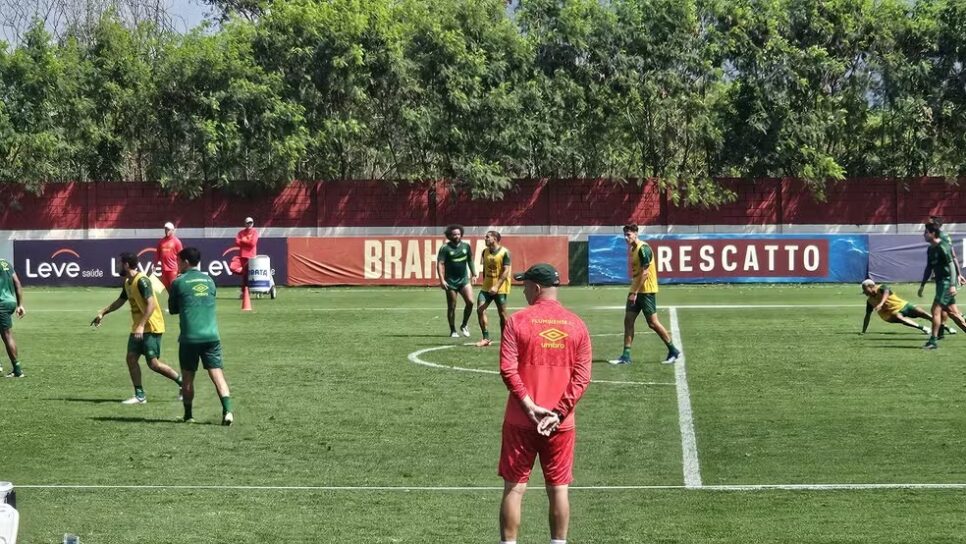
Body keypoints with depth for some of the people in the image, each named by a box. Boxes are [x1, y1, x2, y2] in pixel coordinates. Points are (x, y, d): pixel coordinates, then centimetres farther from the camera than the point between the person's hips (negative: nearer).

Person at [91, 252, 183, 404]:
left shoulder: (142, 281, -18)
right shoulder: (127, 283, 10)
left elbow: (151, 304, -25)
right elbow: (120, 301, 28)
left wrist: (141, 326, -30)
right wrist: (103, 313, 25)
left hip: (151, 328, -9)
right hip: (137, 328, 9)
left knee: (153, 363, -9)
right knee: (131, 358, 1)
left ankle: (182, 381, 8)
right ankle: (140, 396, 4)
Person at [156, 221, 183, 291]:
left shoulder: (176, 241, -4)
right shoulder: (161, 241, 9)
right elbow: (158, 255, 15)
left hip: (173, 269, -5)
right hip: (164, 269, 5)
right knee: (165, 288, 9)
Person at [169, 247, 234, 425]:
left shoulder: (179, 282, -1)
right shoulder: (209, 280, 11)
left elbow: (173, 310, 9)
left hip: (189, 338, -2)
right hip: (211, 336, 2)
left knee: (188, 377, 11)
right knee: (217, 374, -2)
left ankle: (188, 415, 18)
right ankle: (227, 411, -18)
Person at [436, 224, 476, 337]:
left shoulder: (466, 246, 5)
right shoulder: (445, 248, -8)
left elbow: (470, 260, 18)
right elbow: (440, 264, -12)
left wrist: (473, 274, 14)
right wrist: (442, 280, -21)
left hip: (464, 279, 3)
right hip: (450, 281, -3)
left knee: (470, 301, -12)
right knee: (451, 307, 2)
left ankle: (464, 325, 8)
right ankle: (453, 331, 14)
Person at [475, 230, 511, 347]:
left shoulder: (505, 252, -12)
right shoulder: (485, 252, 7)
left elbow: (505, 271, -16)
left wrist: (496, 287, -23)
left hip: (500, 288, -6)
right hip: (486, 287, 6)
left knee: (502, 314, 2)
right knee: (480, 309, -9)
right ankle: (486, 338, -4)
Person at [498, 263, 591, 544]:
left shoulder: (518, 321, -5)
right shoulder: (576, 325, 3)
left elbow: (508, 369, -13)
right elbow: (582, 377, -3)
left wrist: (529, 405, -12)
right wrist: (558, 413, -7)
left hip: (521, 422, -2)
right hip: (561, 423, 2)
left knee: (514, 488, 4)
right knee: (559, 488, 8)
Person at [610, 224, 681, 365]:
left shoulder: (643, 249, -16)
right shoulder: (631, 249, 12)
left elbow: (645, 272, -21)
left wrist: (635, 293, -21)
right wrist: (633, 291, 16)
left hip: (646, 290, -9)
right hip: (635, 290, 9)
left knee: (653, 323, -4)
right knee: (628, 320, 2)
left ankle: (673, 351, 8)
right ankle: (626, 356, 4)